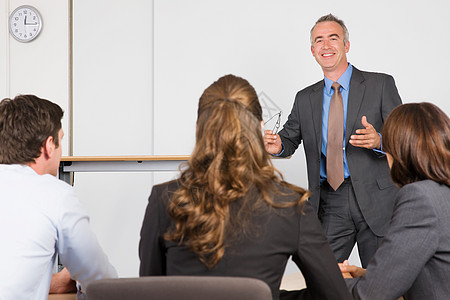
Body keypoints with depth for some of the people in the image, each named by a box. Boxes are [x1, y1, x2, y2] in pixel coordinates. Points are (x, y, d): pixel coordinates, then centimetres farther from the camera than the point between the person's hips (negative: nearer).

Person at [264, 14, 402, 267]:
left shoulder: (381, 85, 1)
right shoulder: (305, 99, 13)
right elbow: (290, 140, 16)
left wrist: (378, 141, -23)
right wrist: (277, 146, -8)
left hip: (376, 200, -2)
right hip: (329, 205, 2)